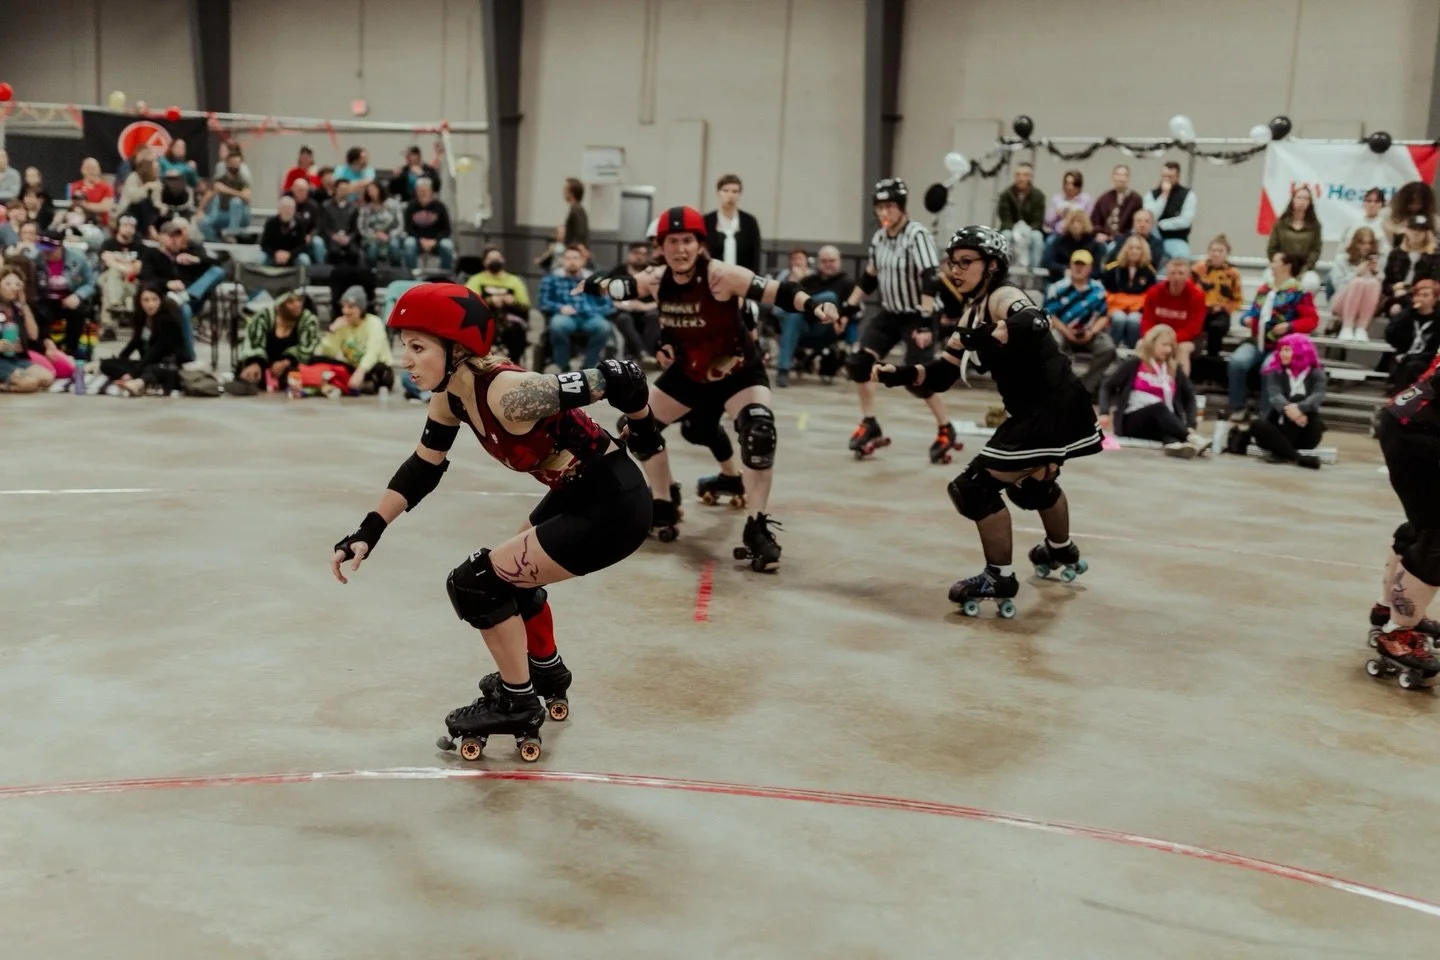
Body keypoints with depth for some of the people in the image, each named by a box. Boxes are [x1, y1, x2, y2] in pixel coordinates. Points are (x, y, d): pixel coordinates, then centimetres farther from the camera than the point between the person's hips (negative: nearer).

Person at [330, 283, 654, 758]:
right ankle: (546, 673, 52)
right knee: (508, 572, 29)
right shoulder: (450, 397, -2)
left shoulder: (509, 393, -29)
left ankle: (517, 705, 12)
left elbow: (619, 378, -27)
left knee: (476, 582, -7)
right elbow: (422, 469, 11)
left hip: (615, 505, -9)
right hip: (578, 493, 9)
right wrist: (367, 533, 2)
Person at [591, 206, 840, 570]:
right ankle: (664, 507, 28)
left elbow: (775, 291, -38)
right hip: (688, 371, 6)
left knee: (759, 433, -29)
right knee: (636, 424, 8)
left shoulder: (721, 275, -28)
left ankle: (757, 528, -18)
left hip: (739, 371, -6)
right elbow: (622, 287, 12)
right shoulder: (656, 279, -11)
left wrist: (813, 306, -52)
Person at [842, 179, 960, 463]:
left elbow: (930, 280, -27)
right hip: (889, 314, 7)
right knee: (859, 362, -4)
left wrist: (925, 323, -34)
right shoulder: (878, 238, 2)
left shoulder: (917, 235, -20)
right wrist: (847, 309, 12)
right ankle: (870, 426, 9)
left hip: (916, 316, -7)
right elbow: (869, 278, 15)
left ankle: (945, 431, 5)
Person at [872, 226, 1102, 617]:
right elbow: (942, 375, 10)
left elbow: (1034, 324, -39)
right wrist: (898, 374, -4)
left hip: (1053, 409, -11)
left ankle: (999, 581, 2)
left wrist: (979, 338, -38)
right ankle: (1062, 553, 60)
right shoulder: (975, 312, 12)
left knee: (977, 485, -11)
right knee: (1033, 482, 35)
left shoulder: (1003, 296, -15)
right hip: (1043, 410, 11)